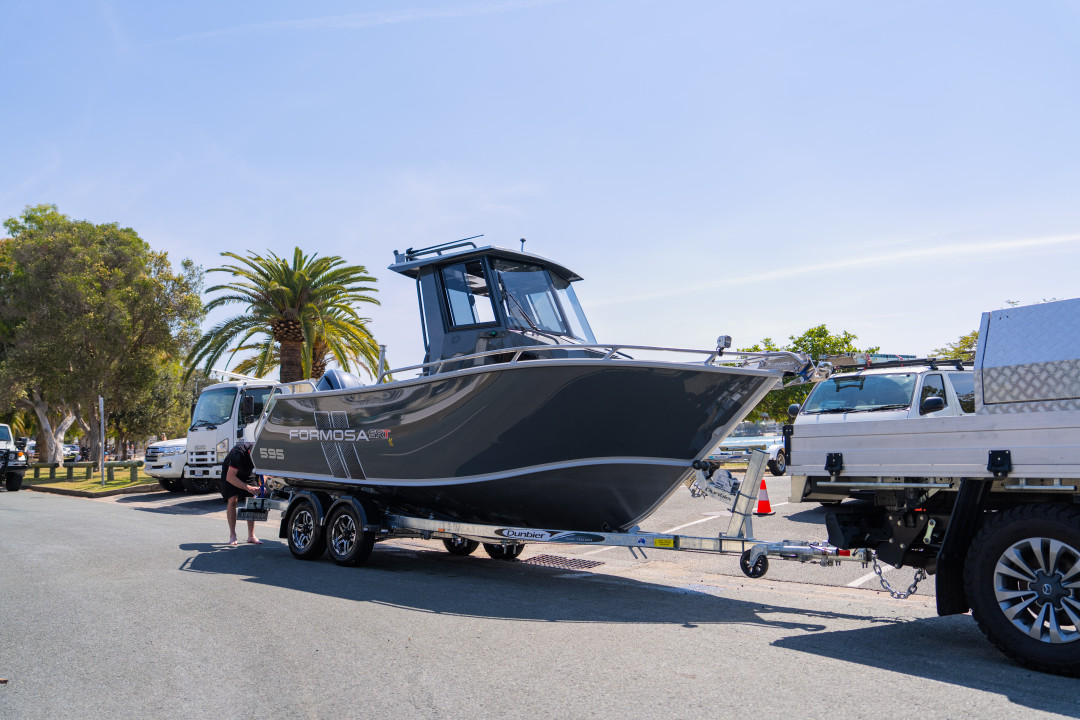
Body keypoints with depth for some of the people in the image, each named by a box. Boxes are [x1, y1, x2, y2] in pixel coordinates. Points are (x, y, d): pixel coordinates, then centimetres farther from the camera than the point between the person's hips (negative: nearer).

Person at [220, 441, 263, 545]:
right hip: (230, 472, -4)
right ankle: (232, 536, -7)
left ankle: (251, 536, -4)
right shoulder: (239, 453, -39)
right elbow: (230, 477, -34)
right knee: (232, 500, -18)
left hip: (248, 474, 4)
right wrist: (248, 488, -42)